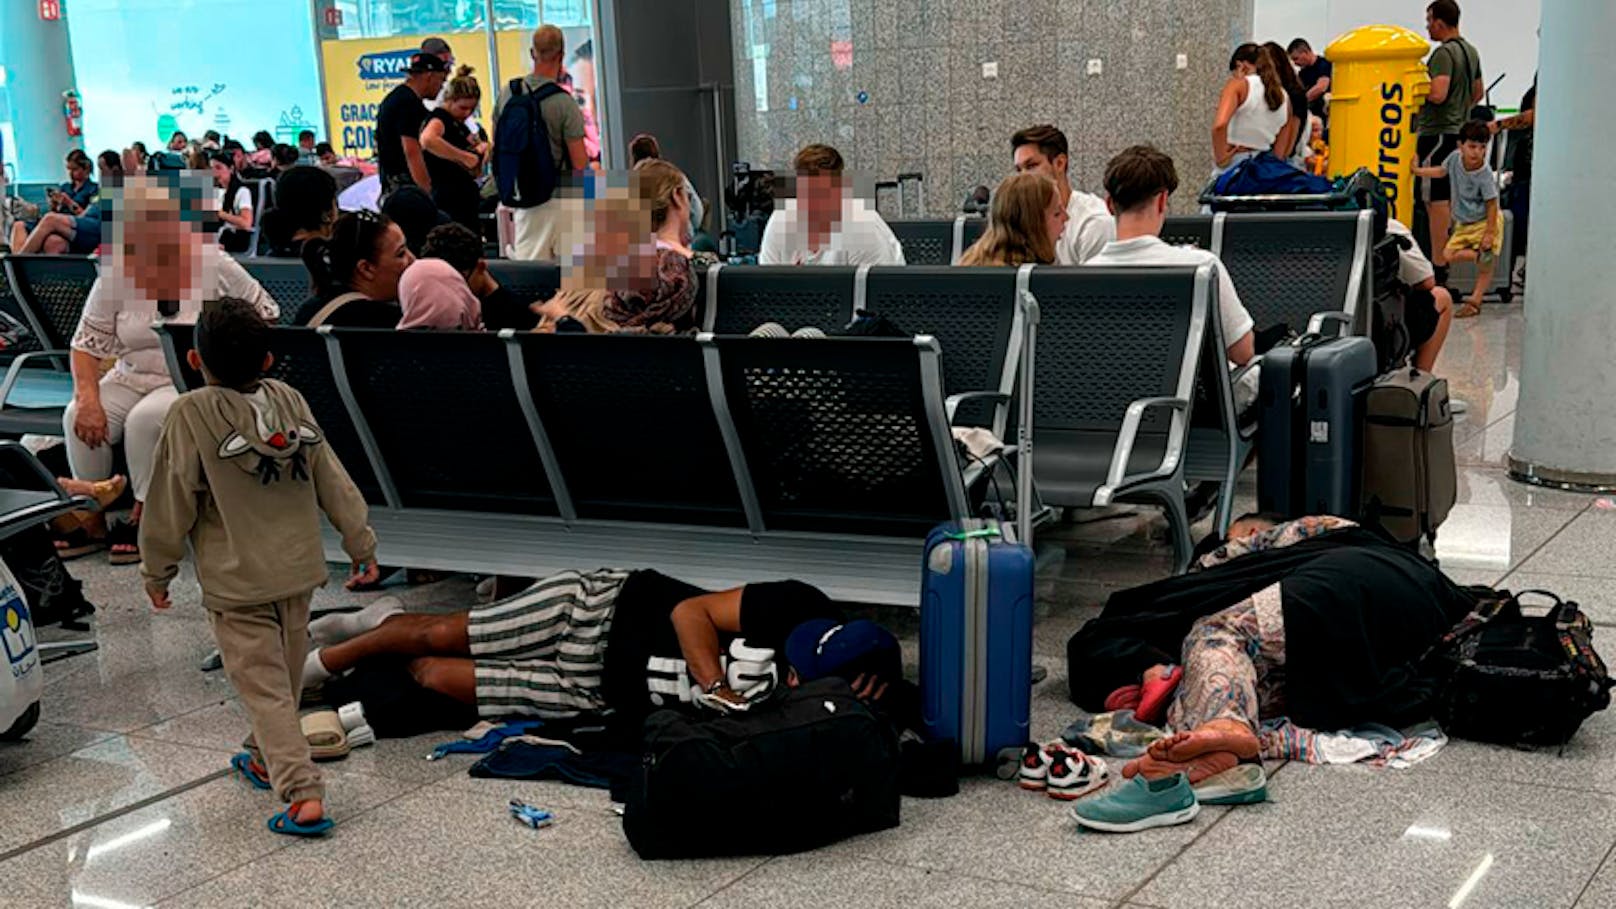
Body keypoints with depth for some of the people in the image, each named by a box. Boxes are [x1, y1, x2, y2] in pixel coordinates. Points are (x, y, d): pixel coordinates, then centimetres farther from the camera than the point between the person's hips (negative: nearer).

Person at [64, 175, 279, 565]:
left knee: (145, 418, -31)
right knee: (79, 418, -22)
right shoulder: (115, 274, -4)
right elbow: (87, 344, -2)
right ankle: (91, 516, -2)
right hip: (132, 377, 4)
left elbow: (265, 315, -1)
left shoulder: (213, 265, -10)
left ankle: (142, 517, -9)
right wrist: (87, 397, -18)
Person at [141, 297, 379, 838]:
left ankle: (303, 794, -12)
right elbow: (332, 481, 4)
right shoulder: (291, 401, -1)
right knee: (284, 676, 22)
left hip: (236, 583, -5)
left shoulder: (190, 415, -15)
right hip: (299, 570, 6)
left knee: (263, 686, -3)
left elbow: (172, 503, -10)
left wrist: (157, 570, 4)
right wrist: (361, 542, 15)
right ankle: (267, 759, 42)